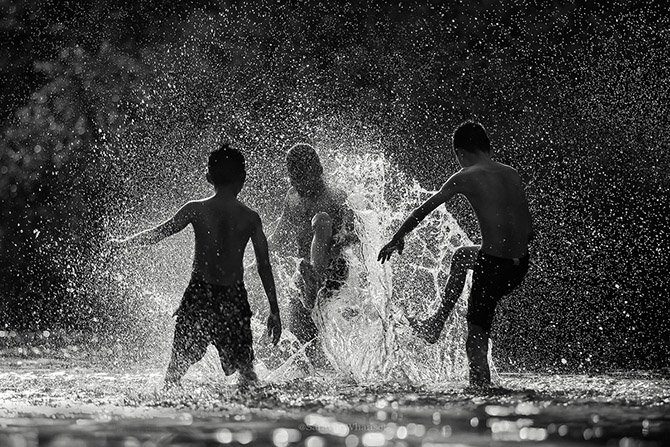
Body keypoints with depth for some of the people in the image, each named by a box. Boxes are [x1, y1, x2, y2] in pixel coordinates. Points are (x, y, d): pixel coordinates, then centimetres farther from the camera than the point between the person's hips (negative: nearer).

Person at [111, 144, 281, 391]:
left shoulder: (196, 210, -4)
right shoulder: (250, 218, -1)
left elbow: (160, 232, 6)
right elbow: (264, 268, 0)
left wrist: (125, 243, 22)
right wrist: (274, 312, 6)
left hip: (200, 294, 0)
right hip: (234, 297, 0)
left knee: (178, 363, 10)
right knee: (245, 368, 8)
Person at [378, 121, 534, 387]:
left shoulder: (465, 178, -5)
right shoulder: (512, 175, 10)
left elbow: (424, 210, 2)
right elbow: (528, 229, 13)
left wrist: (397, 239, 15)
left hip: (493, 263, -7)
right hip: (521, 265, 7)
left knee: (476, 342, 3)